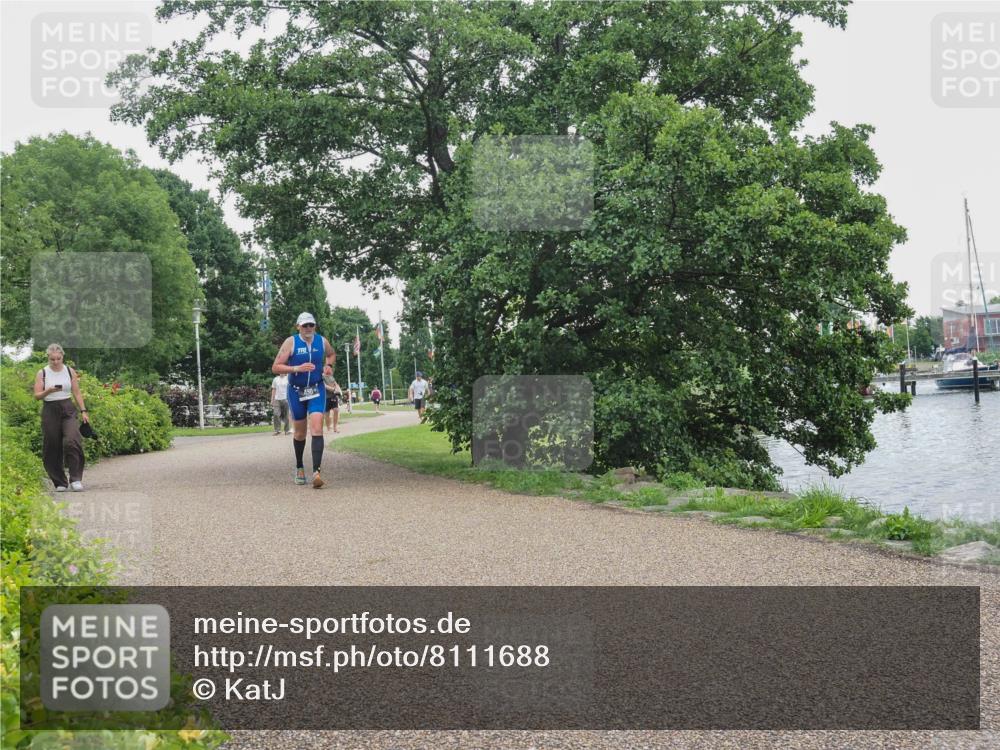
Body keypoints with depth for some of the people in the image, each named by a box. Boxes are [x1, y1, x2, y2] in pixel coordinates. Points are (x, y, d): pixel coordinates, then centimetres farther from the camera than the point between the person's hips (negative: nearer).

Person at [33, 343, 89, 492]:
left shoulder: (70, 371, 5)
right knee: (52, 448, 2)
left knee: (72, 441, -19)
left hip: (68, 409, 0)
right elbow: (37, 396, -1)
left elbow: (77, 393, 8)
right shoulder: (42, 373, 2)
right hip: (50, 411, 0)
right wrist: (48, 391, -20)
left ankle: (76, 480, -16)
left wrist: (83, 411, 2)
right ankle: (60, 482, 13)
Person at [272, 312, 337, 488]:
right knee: (299, 432, 11)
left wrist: (329, 365, 2)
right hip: (296, 391, -1)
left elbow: (332, 354, 23)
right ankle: (299, 468, 33)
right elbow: (275, 368, -14)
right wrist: (297, 368, -26)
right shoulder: (291, 342, -10)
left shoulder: (322, 341, -1)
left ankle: (316, 471, -24)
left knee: (317, 427, -18)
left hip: (317, 390, 1)